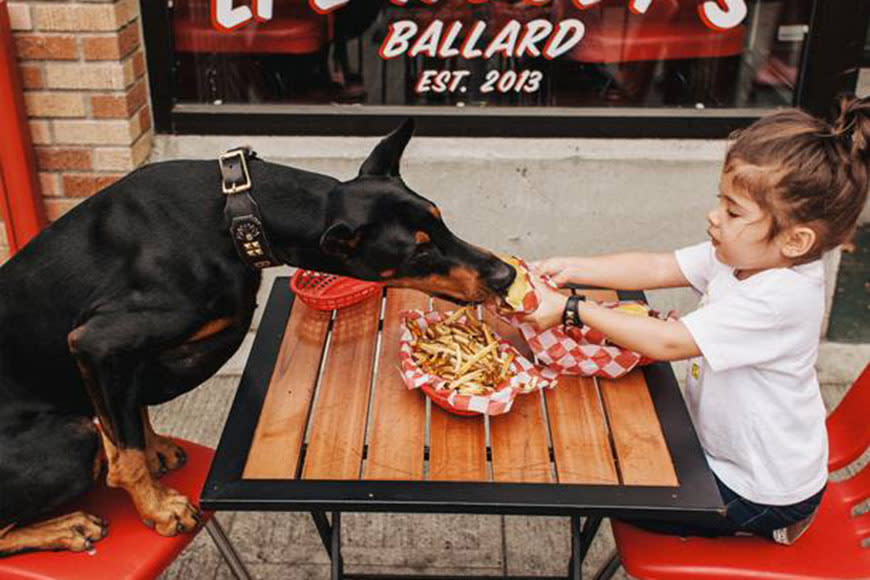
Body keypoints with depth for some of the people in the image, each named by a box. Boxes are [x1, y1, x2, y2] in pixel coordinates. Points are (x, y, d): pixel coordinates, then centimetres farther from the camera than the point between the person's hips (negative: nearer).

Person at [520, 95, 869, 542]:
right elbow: (656, 268, -4)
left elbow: (666, 343, -33)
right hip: (722, 449, 8)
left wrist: (570, 311, -29)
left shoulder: (779, 298, -34)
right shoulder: (739, 254, -9)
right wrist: (571, 268, -15)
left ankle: (765, 527, 12)